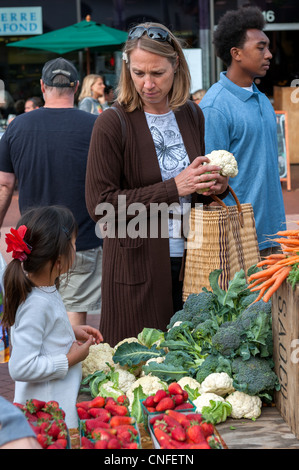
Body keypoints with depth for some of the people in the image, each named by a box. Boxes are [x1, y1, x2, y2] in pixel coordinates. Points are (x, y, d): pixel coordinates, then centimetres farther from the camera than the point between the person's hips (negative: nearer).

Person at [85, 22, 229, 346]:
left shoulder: (191, 114, 7)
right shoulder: (113, 124, -9)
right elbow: (100, 205, -14)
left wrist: (215, 184, -1)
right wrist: (173, 188, -18)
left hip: (189, 259, 5)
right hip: (138, 266, -5)